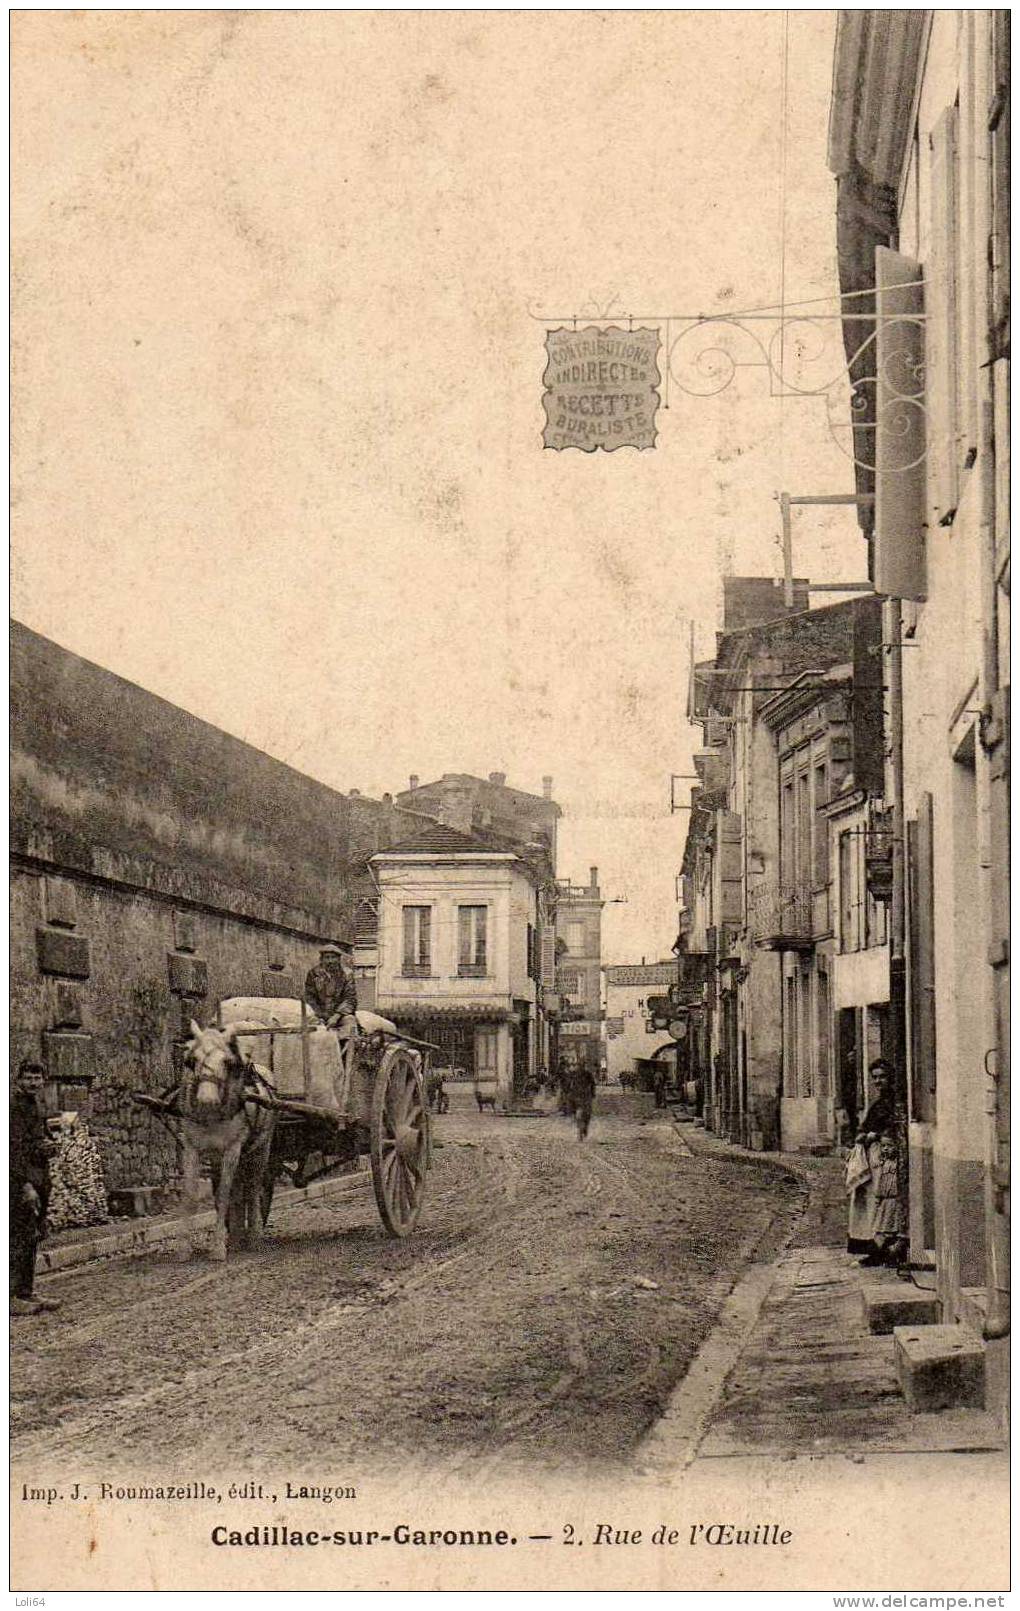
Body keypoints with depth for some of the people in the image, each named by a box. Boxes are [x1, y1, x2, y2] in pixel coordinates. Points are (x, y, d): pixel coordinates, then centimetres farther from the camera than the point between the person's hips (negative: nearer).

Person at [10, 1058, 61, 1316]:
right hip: (19, 1179, -9)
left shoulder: (35, 1106, 17)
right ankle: (13, 1297, -8)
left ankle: (26, 1293, 18)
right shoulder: (14, 1106, -12)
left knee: (33, 1238, 12)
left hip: (38, 1179, 9)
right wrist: (25, 1185, -23)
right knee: (20, 1238, -10)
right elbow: (15, 1149, -18)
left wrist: (49, 1147, 2)